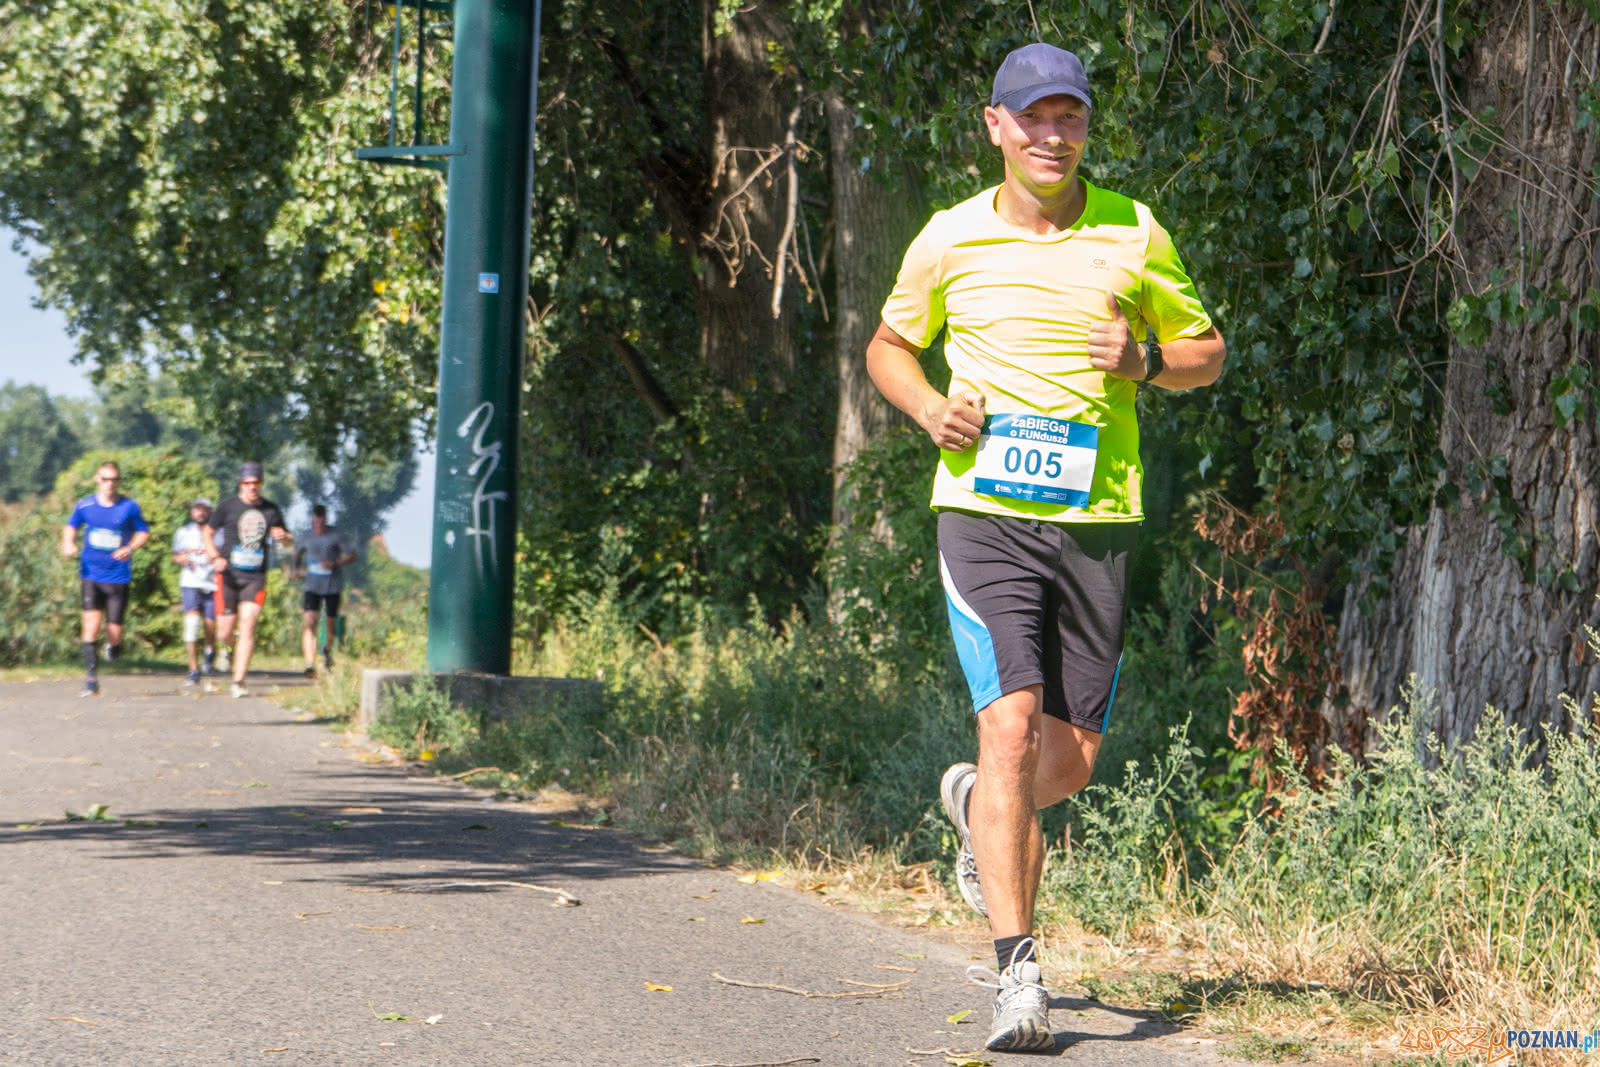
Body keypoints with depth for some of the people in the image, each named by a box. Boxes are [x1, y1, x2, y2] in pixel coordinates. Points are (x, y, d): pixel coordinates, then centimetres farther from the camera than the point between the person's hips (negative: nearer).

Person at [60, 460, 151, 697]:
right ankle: (91, 677, -8)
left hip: (119, 577, 0)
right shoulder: (85, 505, 0)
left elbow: (143, 531, 8)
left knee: (114, 631, -1)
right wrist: (69, 543, -4)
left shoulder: (130, 507, -4)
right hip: (91, 574, 0)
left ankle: (114, 646, 37)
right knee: (91, 622, -14)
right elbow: (71, 526, 17)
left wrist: (130, 548, -11)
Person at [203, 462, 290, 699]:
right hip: (229, 575, -1)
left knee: (248, 628, -12)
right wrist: (215, 557, -11)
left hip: (255, 577, 1)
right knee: (225, 633, 0)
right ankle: (226, 649, 39)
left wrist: (282, 537, -8)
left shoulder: (271, 510, 8)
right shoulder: (228, 506, 1)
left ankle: (238, 682, -10)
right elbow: (207, 532, 7)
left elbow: (287, 543, 17)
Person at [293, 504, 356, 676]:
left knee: (331, 622, 13)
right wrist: (296, 568, 9)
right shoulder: (307, 536, 4)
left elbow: (352, 556, -9)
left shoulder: (336, 536, -7)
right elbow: (298, 550, 25)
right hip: (312, 586, 1)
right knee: (310, 623, -15)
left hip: (333, 586, -1)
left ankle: (327, 649, 47)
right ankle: (310, 664, -22)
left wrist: (335, 563, -24)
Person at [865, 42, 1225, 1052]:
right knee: (1012, 723, -17)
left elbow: (1206, 351, 15)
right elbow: (889, 345, 20)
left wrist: (1144, 361, -7)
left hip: (1098, 519, 2)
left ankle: (978, 808, 41)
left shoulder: (1135, 234, 6)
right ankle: (1019, 971, -16)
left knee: (1073, 758, 5)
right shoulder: (949, 240, 5)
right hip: (984, 510, -2)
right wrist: (929, 407, -1)